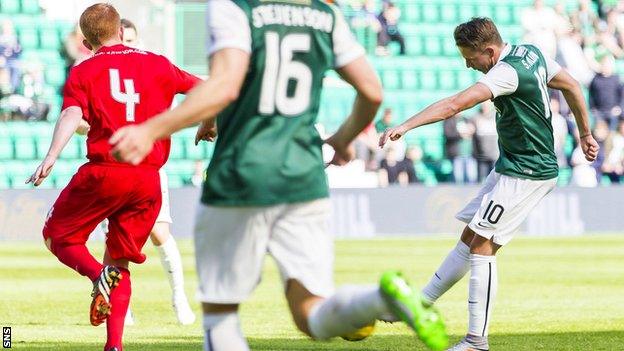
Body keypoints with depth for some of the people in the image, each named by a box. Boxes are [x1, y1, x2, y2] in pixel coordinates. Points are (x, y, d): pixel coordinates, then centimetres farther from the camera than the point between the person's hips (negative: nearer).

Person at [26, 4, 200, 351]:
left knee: (59, 235, 15)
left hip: (103, 173, -3)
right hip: (148, 179, 3)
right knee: (120, 263, 15)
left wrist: (51, 158, -26)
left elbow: (72, 115, -14)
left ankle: (99, 276, -15)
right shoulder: (156, 64, 12)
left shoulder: (84, 72, 4)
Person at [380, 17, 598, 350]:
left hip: (526, 174, -10)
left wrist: (405, 126, -40)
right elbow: (571, 86, 17)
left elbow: (456, 104, -34)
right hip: (509, 167, 10)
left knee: (481, 246, -9)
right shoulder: (531, 53, 5)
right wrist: (585, 134, 27)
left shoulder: (507, 73, -24)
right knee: (470, 238, 13)